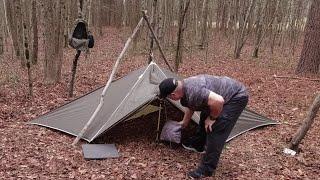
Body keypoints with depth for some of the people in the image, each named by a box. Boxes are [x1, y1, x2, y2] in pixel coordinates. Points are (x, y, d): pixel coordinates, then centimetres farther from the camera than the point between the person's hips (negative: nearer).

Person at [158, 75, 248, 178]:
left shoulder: (193, 92, -32)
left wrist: (212, 118, -23)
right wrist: (184, 123, 35)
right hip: (226, 95, 10)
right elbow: (190, 107, 20)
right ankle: (197, 145, 44)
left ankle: (206, 170, -3)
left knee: (215, 131, -14)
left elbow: (218, 101, -42)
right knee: (205, 117, 23)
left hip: (236, 96, -10)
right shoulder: (184, 86, 0)